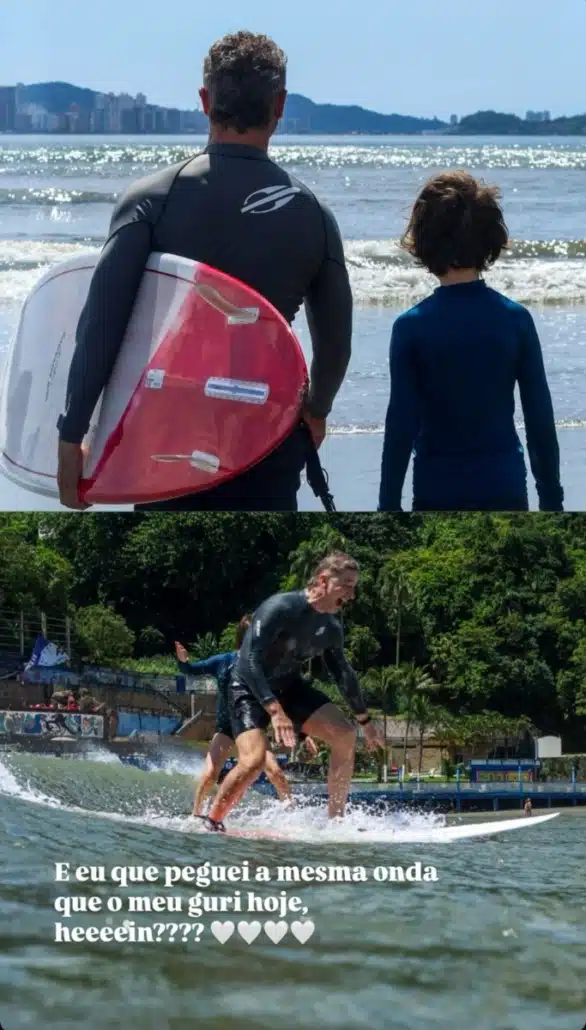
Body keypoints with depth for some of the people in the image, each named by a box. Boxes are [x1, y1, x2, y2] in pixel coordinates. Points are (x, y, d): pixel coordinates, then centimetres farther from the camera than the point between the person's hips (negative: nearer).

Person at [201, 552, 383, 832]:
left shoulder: (331, 628, -2)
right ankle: (212, 823, -7)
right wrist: (275, 711, -41)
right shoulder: (280, 609, -26)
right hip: (250, 690, -7)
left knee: (345, 735, -10)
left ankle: (335, 818, -2)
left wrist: (366, 721, 18)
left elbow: (343, 674, 13)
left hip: (289, 686, 7)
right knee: (254, 760, -27)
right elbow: (249, 662, -32)